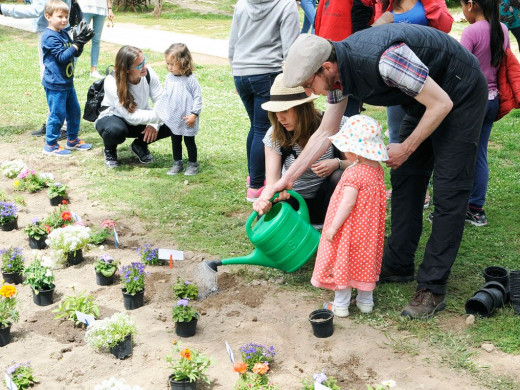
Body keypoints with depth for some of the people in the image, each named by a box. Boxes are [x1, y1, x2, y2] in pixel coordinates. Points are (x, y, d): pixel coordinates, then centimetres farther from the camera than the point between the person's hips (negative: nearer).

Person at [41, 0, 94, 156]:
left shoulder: (64, 34, 11)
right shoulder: (49, 37, -16)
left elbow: (75, 53, 11)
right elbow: (62, 56, -22)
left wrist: (81, 41, -8)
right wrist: (78, 42, -26)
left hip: (67, 83, 9)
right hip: (55, 84, -9)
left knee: (74, 111, 16)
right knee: (58, 114, -3)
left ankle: (72, 140, 30)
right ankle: (50, 145, 8)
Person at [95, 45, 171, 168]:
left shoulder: (148, 73, -20)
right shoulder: (112, 83, -30)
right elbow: (131, 116, -35)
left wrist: (154, 124, -32)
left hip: (141, 119, 4)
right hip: (114, 118, -4)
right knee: (116, 130, -42)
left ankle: (140, 145, 4)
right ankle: (109, 150, -3)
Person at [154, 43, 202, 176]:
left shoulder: (191, 79, -14)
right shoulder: (169, 78, 2)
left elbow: (198, 97, -12)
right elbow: (164, 96, 13)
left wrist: (194, 114, -16)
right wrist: (156, 110, 10)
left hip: (187, 120, -5)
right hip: (173, 119, 5)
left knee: (189, 141, 7)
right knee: (175, 141, 14)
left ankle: (193, 164, 21)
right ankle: (177, 163, 27)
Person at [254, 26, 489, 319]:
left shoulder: (384, 59, -37)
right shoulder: (339, 72, -10)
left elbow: (441, 104, -27)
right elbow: (326, 133, 1)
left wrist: (406, 149, -14)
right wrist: (286, 180, -3)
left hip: (459, 95, -8)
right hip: (423, 99, 8)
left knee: (448, 191, -8)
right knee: (405, 179, 9)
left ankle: (433, 288, -4)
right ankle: (398, 265, 21)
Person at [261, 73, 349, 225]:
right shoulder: (274, 135, -11)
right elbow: (272, 178, -20)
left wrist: (337, 163, -32)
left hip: (325, 201, 0)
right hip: (293, 200, 1)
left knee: (340, 177, -33)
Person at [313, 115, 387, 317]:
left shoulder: (354, 174, -26)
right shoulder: (377, 169, -1)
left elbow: (348, 203, -27)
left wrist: (333, 227, -20)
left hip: (350, 228, -8)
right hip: (369, 228, 8)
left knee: (343, 262, 6)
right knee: (365, 261, 20)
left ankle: (340, 305, 17)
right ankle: (365, 301, 31)